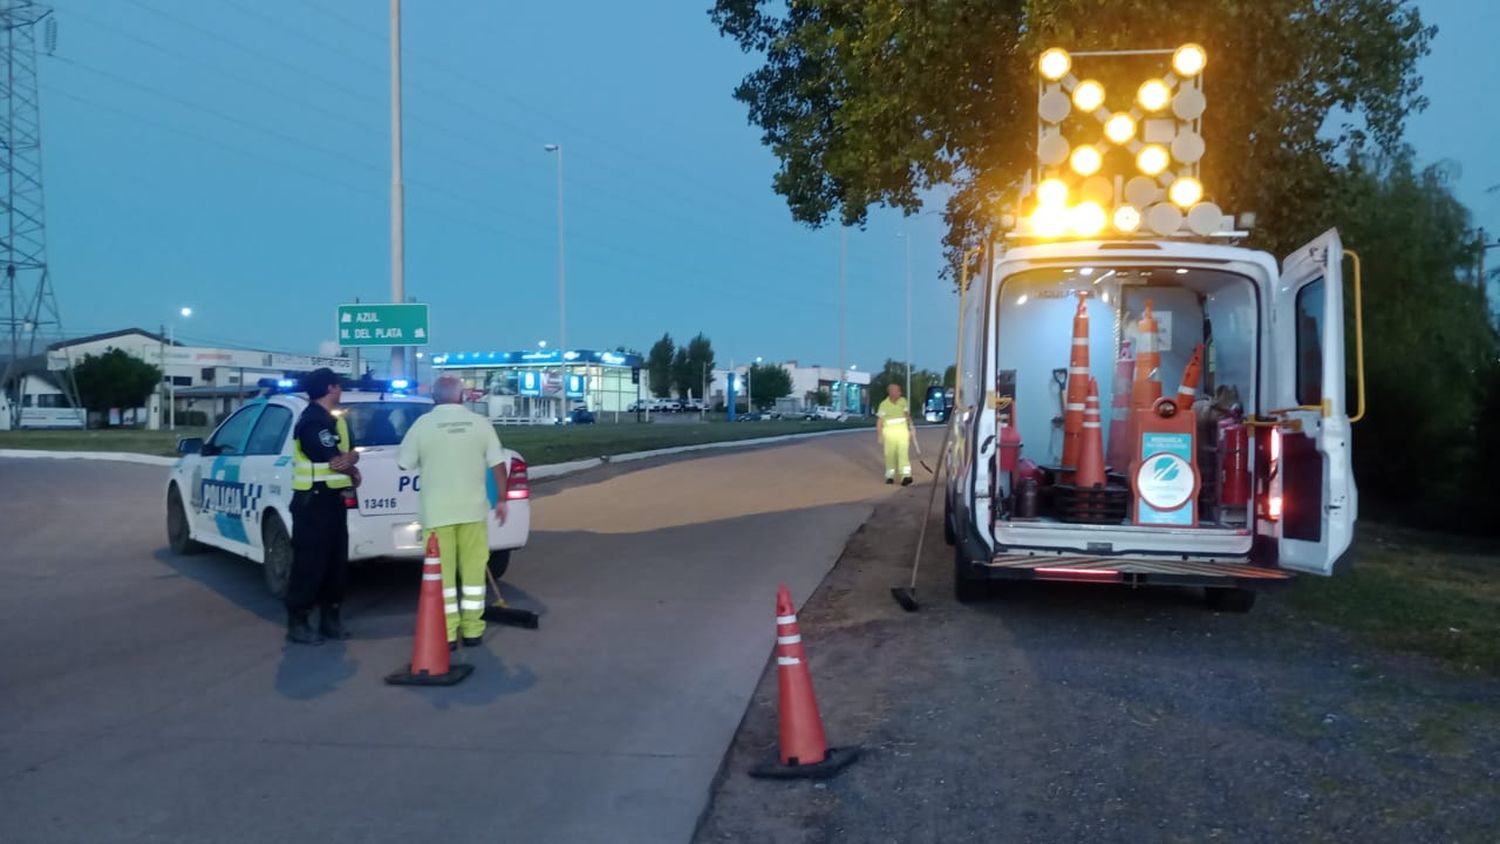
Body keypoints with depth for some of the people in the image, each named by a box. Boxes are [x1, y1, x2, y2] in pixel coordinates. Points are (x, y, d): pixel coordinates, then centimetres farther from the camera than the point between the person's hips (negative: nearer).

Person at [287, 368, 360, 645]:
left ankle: (330, 618, 20)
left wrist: (349, 460, -7)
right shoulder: (312, 420, -15)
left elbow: (351, 453, 16)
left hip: (334, 499, 9)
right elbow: (336, 463, -19)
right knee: (309, 563, -6)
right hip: (314, 501, -9)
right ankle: (297, 623, 1)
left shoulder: (336, 420, 17)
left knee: (337, 561, 12)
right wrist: (352, 471, 2)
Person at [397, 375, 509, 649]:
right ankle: (472, 630, 14)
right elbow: (498, 465, 0)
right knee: (473, 570, 10)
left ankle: (447, 634, 4)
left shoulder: (422, 424, -4)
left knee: (442, 573, 3)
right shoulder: (480, 423, 0)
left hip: (437, 511, -2)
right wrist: (501, 499, 9)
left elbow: (405, 464, 4)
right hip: (473, 509, 2)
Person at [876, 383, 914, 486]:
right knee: (890, 455, 4)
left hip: (902, 431, 1)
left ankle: (906, 476, -22)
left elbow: (907, 415, 13)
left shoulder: (903, 401, 1)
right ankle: (890, 476, 20)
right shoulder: (884, 405, -8)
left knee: (904, 453, -12)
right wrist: (880, 437, -7)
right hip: (889, 432, -1)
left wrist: (910, 430, 13)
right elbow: (879, 422, -4)